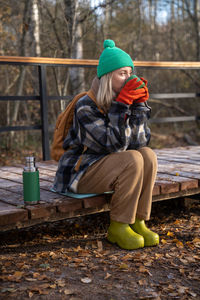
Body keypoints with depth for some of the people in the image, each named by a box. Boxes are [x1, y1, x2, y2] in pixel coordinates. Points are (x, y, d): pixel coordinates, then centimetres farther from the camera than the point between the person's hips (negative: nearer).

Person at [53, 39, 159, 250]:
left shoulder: (128, 100, 0)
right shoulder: (86, 106, -19)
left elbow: (140, 141, -10)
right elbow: (115, 145, -26)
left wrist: (139, 104, -16)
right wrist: (122, 105, -27)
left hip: (109, 168, 6)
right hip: (79, 173, -6)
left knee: (148, 155, -18)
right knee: (132, 160, -28)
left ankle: (138, 221, -12)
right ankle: (117, 227, -17)